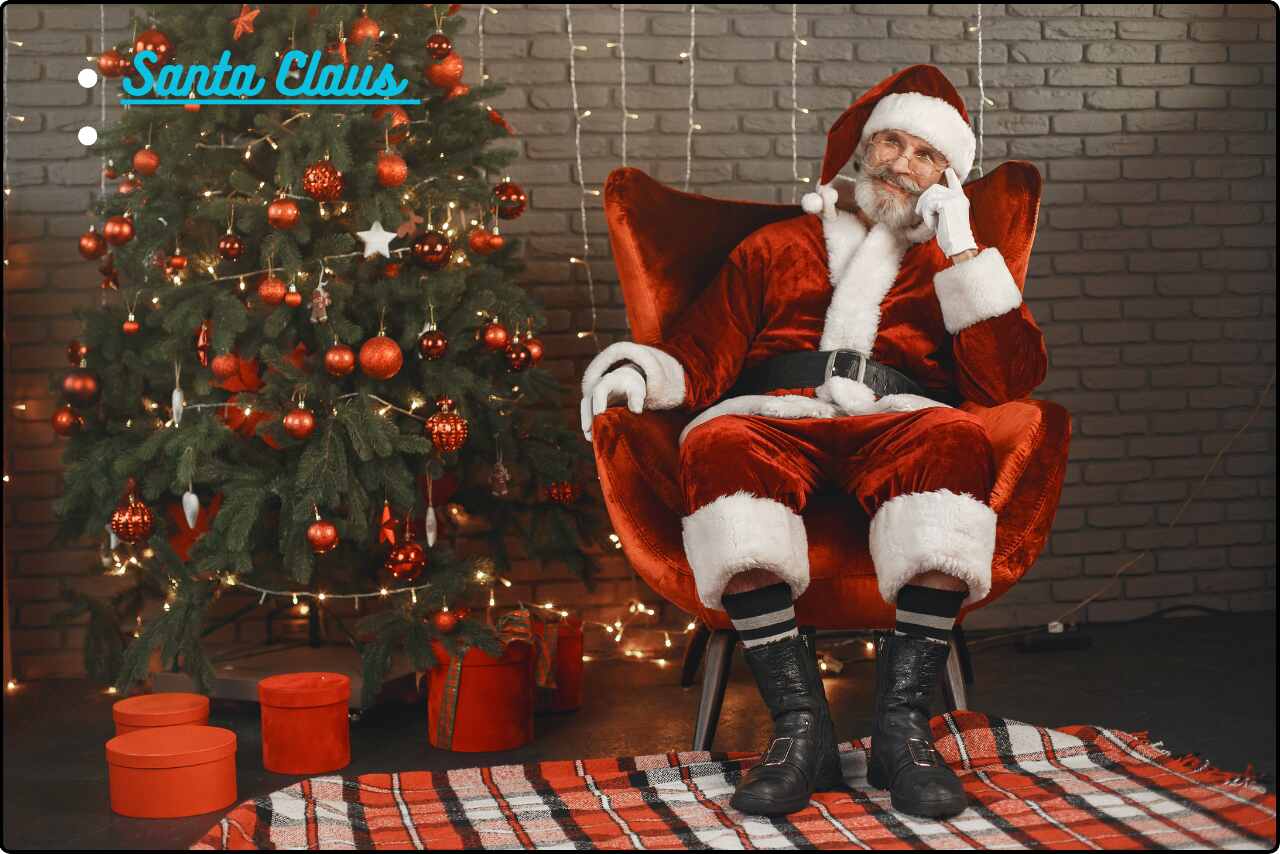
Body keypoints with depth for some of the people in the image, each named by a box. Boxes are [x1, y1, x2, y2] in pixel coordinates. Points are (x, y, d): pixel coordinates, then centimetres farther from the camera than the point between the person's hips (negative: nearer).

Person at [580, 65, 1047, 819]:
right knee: (717, 443, -37)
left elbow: (1010, 381, 9)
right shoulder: (775, 249, 29)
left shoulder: (954, 266, 27)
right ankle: (801, 726, -35)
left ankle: (903, 723, -35)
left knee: (954, 438, -37)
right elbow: (704, 360, 17)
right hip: (776, 423, 0)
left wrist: (963, 250, 8)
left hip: (896, 425, 0)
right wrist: (649, 369, -5)